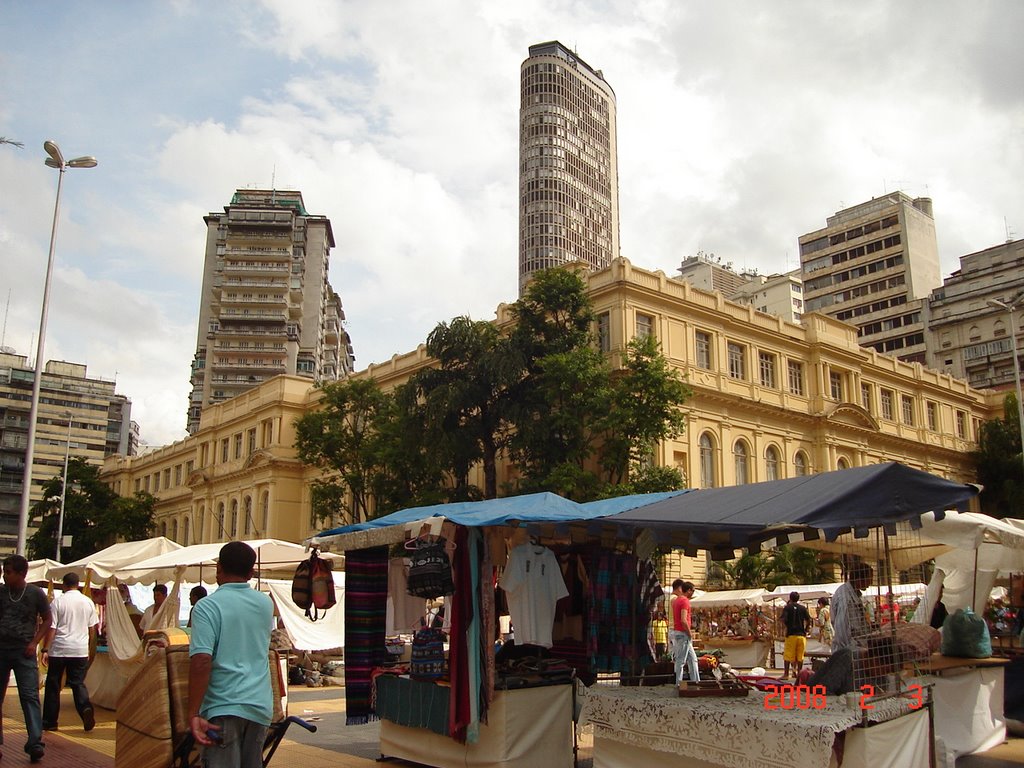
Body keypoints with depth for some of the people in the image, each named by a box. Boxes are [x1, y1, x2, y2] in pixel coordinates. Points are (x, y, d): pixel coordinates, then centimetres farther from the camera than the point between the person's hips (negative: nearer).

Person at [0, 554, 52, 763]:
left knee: (30, 696, -8)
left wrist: (34, 642, -4)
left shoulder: (36, 594, -2)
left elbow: (46, 620, 7)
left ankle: (35, 743, -10)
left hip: (23, 651, -3)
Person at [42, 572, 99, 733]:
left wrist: (45, 650, -4)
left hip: (59, 650, -2)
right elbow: (92, 629, 11)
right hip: (80, 650, 2)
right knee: (78, 683, 8)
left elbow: (51, 628, -8)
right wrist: (90, 651, 19)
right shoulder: (88, 602, 6)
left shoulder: (58, 601, -5)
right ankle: (85, 708, -18)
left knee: (53, 686, 10)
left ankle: (50, 722, 16)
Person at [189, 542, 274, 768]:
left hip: (223, 706, -5)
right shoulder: (266, 604, 9)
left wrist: (194, 713, -17)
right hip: (260, 706, 6)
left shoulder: (207, 607, -9)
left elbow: (201, 661, -19)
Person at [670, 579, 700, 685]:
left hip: (676, 632, 10)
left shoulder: (675, 601, 13)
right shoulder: (685, 601, -16)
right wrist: (690, 633, -13)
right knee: (681, 660, -3)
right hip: (683, 634, -10)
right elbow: (683, 620, -24)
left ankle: (695, 680, 18)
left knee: (692, 658, 15)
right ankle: (679, 684, 2)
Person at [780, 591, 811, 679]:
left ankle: (786, 674, 1)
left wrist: (786, 626, 8)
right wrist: (805, 630, 14)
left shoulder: (787, 607, 0)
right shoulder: (803, 608, 7)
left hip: (791, 633, -2)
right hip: (801, 634, 3)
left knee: (788, 655, 1)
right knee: (800, 656, 8)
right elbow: (808, 621, 2)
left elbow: (784, 620, -11)